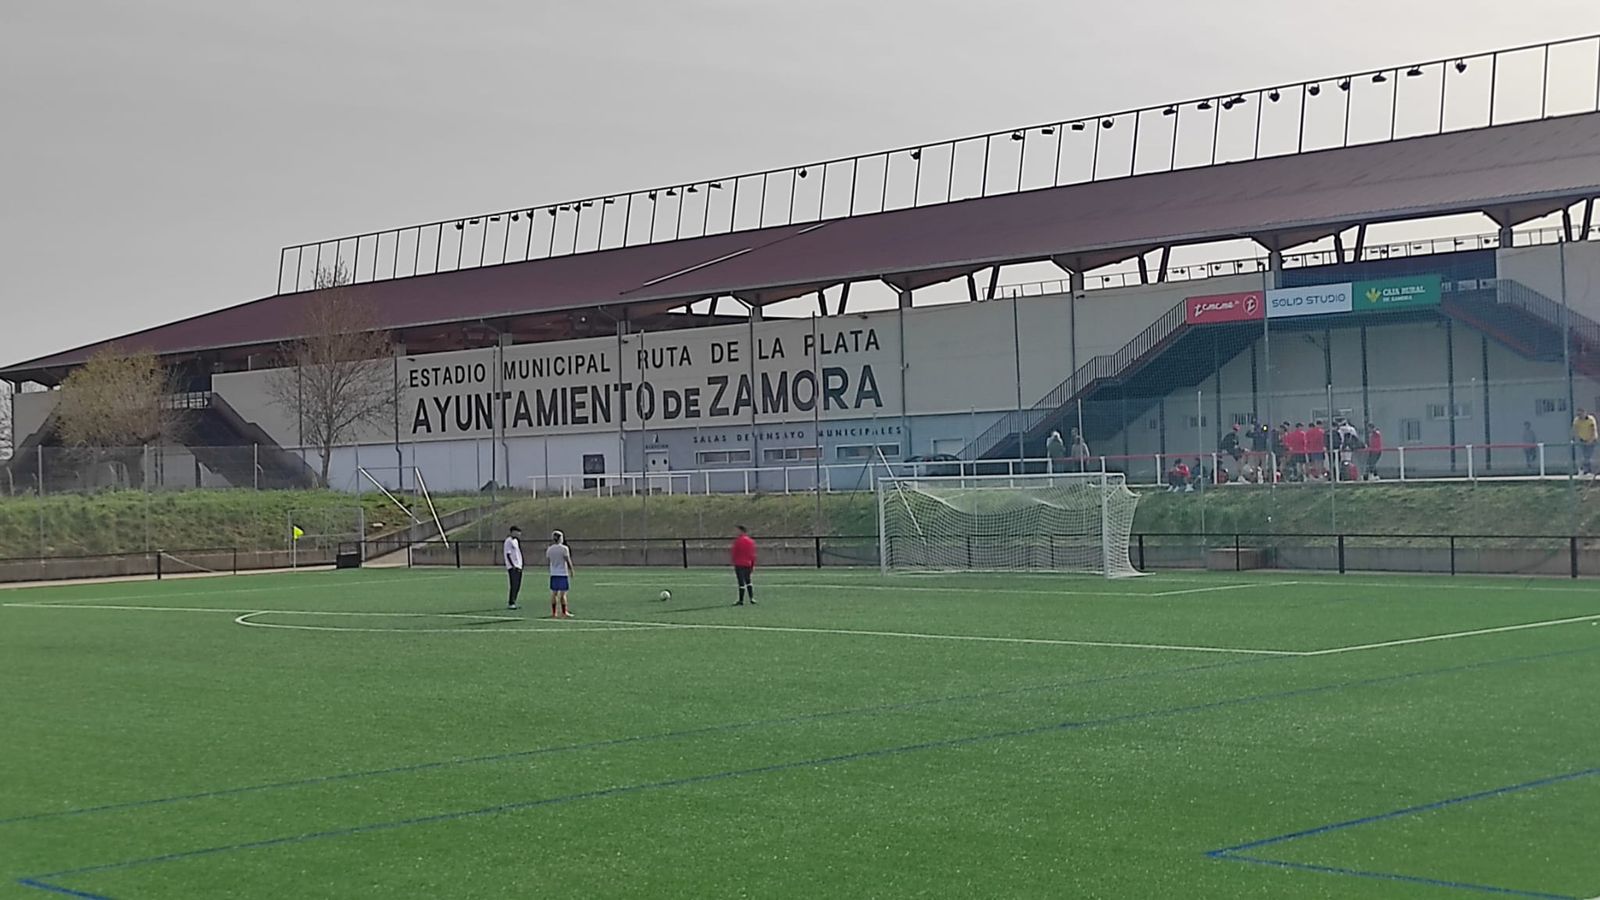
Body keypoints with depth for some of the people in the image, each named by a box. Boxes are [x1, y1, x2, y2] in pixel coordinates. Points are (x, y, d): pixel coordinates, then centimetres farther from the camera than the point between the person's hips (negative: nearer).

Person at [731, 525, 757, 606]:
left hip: (739, 564, -6)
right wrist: (753, 565, 14)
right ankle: (751, 598, 11)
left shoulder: (738, 540, -11)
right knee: (748, 581, 18)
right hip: (748, 564, 6)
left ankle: (741, 600, -5)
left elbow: (734, 552, -9)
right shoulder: (751, 541, 8)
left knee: (741, 582, -6)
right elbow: (753, 554, 10)